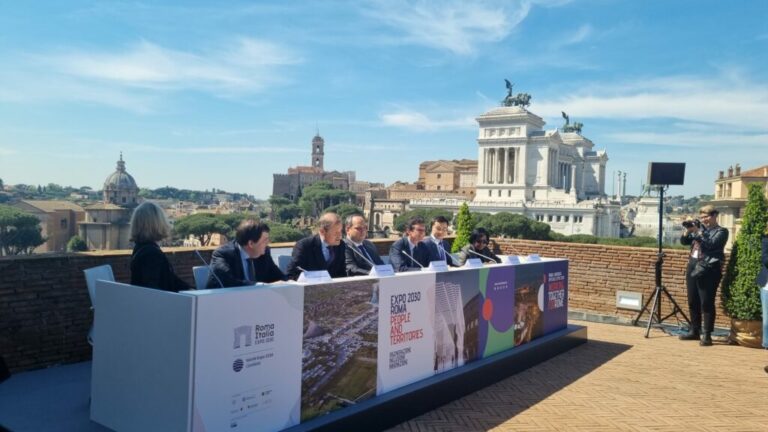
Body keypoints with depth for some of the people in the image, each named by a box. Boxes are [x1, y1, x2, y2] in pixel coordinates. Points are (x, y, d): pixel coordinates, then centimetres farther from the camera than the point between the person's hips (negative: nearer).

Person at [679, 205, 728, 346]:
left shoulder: (721, 231, -1)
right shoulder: (699, 228, 15)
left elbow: (711, 244, -17)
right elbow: (684, 241, 14)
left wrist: (698, 232, -19)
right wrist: (687, 231, -3)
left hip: (708, 271, -6)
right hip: (692, 267, 6)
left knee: (707, 304, -5)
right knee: (692, 303, 11)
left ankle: (707, 335, 0)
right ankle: (694, 331, 20)